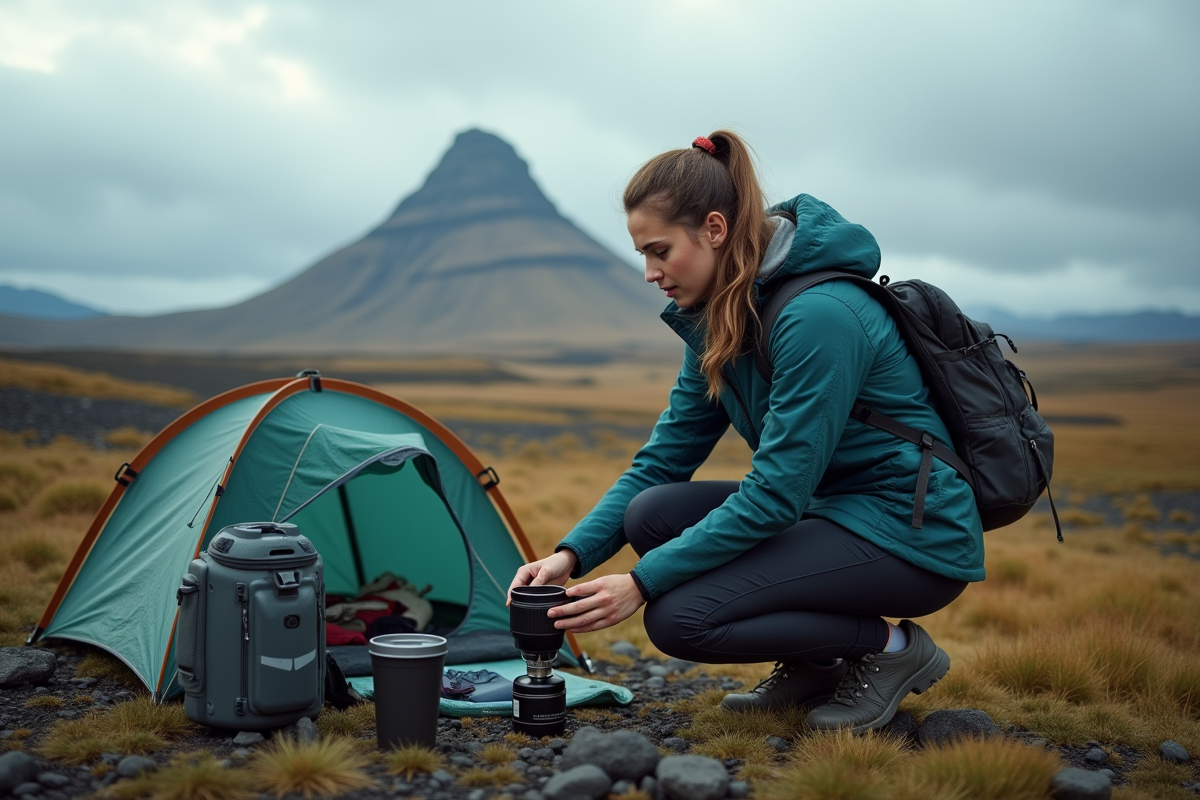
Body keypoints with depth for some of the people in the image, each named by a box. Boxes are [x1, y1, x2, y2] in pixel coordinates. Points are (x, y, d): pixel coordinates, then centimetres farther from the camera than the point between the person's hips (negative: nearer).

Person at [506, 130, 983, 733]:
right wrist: (571, 555, -7)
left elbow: (776, 494, -25)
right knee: (652, 513, -8)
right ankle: (811, 667, 6)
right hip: (832, 508, 9)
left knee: (679, 619, -20)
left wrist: (642, 583, -22)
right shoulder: (716, 319, 3)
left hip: (915, 536, -9)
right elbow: (662, 460, 6)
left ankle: (890, 647, -2)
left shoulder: (820, 314, -24)